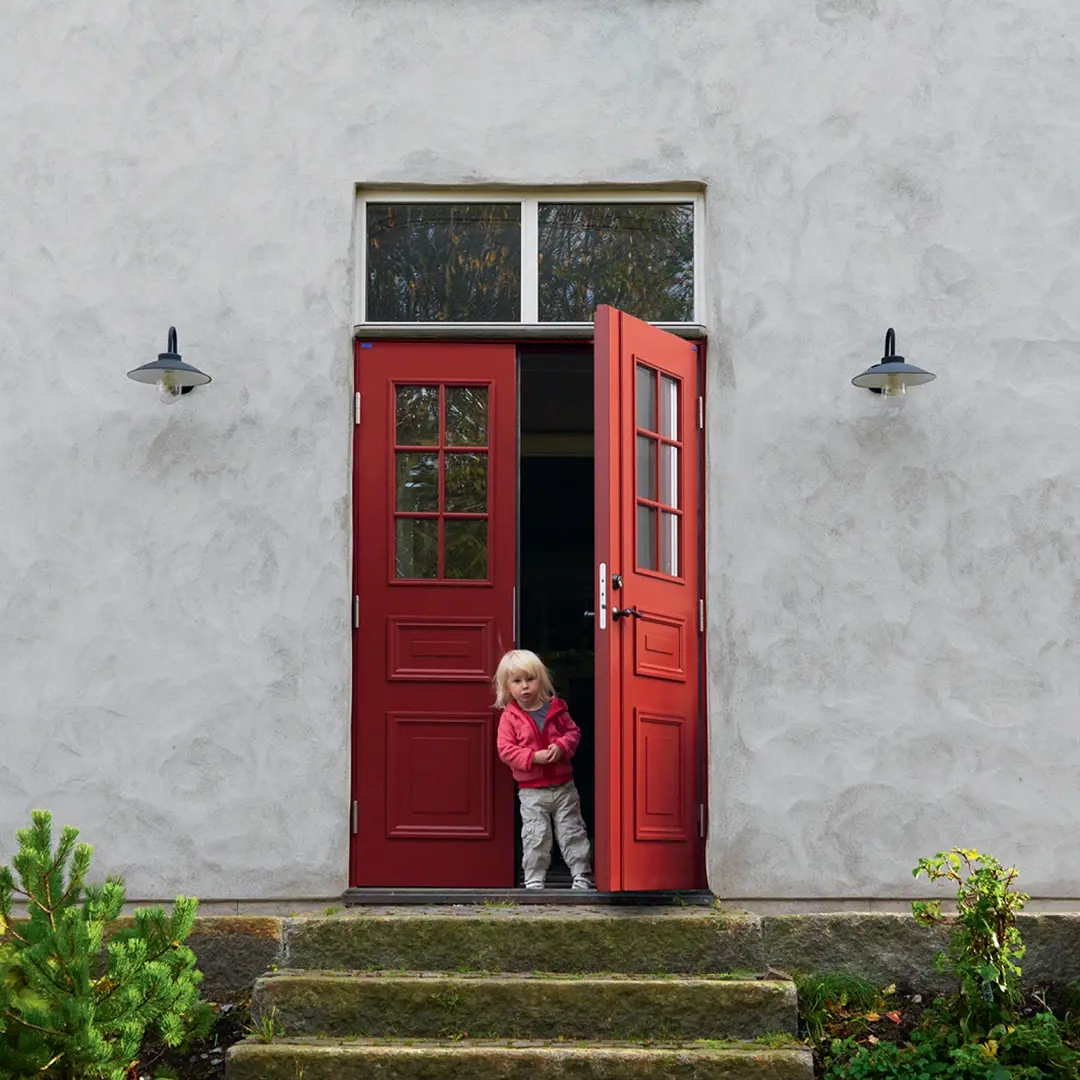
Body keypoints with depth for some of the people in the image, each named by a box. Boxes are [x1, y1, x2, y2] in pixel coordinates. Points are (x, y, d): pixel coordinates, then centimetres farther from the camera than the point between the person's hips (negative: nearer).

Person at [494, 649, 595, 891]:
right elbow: (506, 750, -10)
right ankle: (534, 881, 12)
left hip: (563, 785, 2)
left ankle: (582, 876, 15)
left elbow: (573, 732, 5)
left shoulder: (556, 708, 0)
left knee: (572, 832, 7)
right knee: (535, 837, 2)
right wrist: (533, 757, -22)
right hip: (531, 791, -2)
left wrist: (561, 747, -16)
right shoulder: (509, 717, -6)